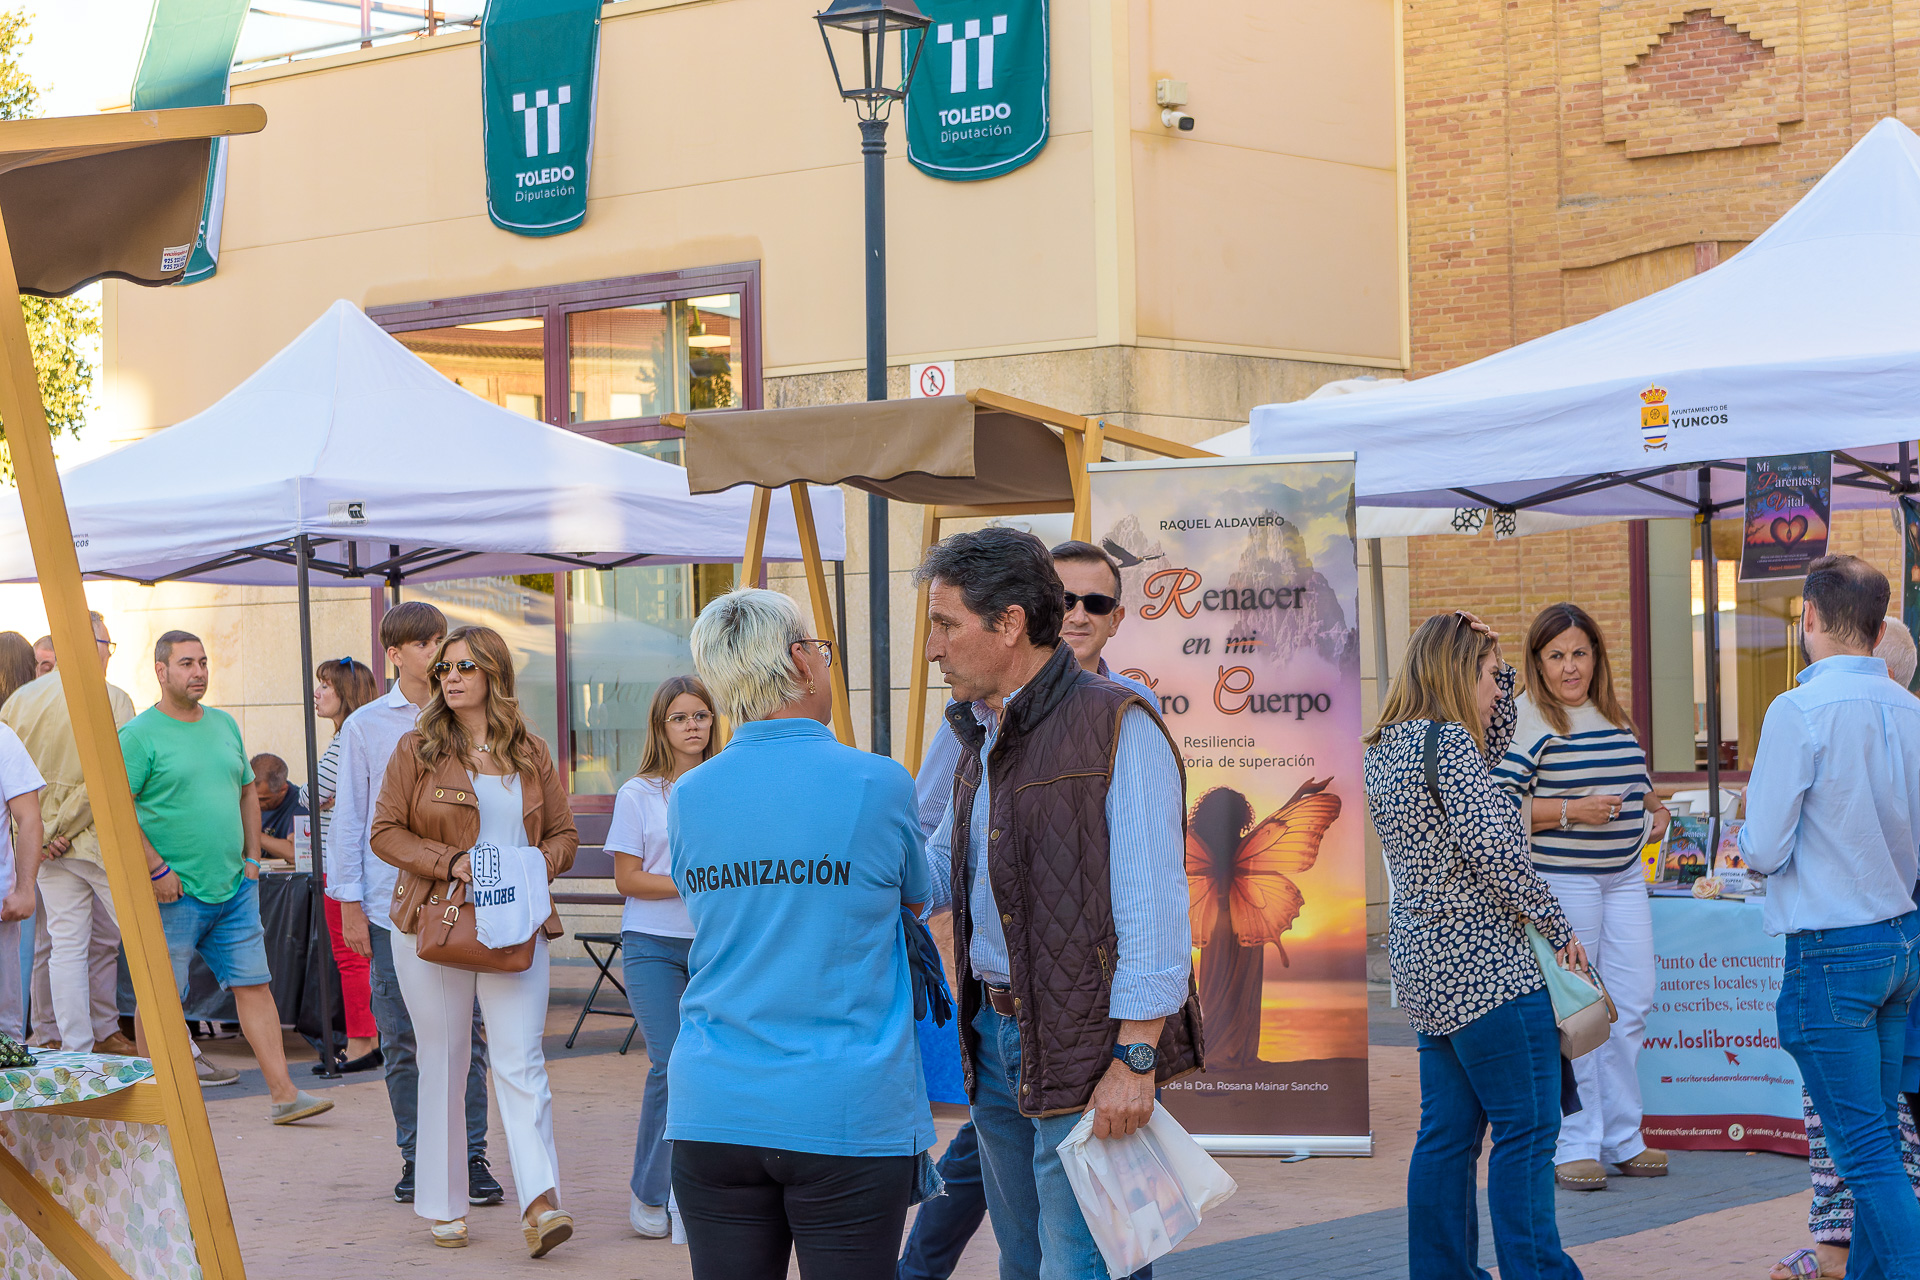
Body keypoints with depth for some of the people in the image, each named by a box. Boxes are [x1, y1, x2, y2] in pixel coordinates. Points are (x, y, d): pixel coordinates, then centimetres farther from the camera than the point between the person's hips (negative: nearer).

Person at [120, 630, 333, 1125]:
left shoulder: (225, 725, 14)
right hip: (173, 894, -6)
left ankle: (283, 1094, 1)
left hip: (235, 889, 6)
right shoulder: (140, 735, -7)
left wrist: (252, 857, 12)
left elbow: (248, 792, 22)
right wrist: (157, 868, -15)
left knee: (254, 985, 2)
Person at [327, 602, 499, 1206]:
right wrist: (349, 903, 2)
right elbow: (349, 817, 6)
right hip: (392, 904, 0)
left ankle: (472, 1156, 8)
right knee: (402, 1041, 4)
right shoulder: (366, 726, 4)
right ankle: (416, 1157, 14)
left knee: (466, 1035, 0)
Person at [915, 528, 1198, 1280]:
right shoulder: (982, 738, 15)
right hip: (996, 1037, 9)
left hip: (1085, 1049, -8)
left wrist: (1133, 1059, -21)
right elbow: (935, 870, 24)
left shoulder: (1116, 728, -13)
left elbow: (1153, 907, -18)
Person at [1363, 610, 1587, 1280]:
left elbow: (1491, 746, 29)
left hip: (1424, 960, 10)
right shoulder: (1445, 740, -14)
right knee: (1526, 1130, -5)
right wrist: (1559, 929, -13)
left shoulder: (1390, 744, 14)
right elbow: (1491, 845, -22)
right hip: (1485, 961, -10)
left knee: (1448, 1131, 12)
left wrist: (1493, 663, 16)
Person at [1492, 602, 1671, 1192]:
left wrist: (1653, 808, 10)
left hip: (1624, 875, 7)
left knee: (1631, 1005, 7)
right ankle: (1572, 1147, 5)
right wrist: (1571, 812, -21)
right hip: (1557, 876, -7)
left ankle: (1623, 1139, 18)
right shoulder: (1524, 718, -9)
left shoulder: (1613, 716, 15)